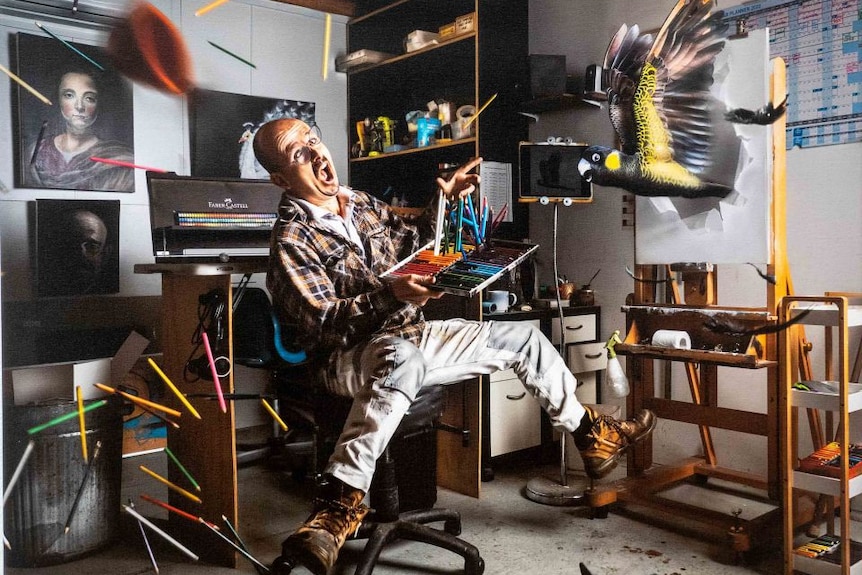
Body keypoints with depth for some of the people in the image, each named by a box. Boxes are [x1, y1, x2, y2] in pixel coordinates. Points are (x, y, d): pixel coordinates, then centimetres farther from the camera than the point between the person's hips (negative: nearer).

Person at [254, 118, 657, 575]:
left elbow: (410, 241, 25)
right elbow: (324, 324, -19)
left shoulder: (361, 203, 11)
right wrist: (389, 294, -33)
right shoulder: (291, 239, -11)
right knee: (403, 356, -44)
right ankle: (341, 501, -48)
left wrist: (443, 202, 9)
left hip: (410, 333, 8)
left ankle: (590, 435, 25)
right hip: (350, 358, -7)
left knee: (523, 337, 10)